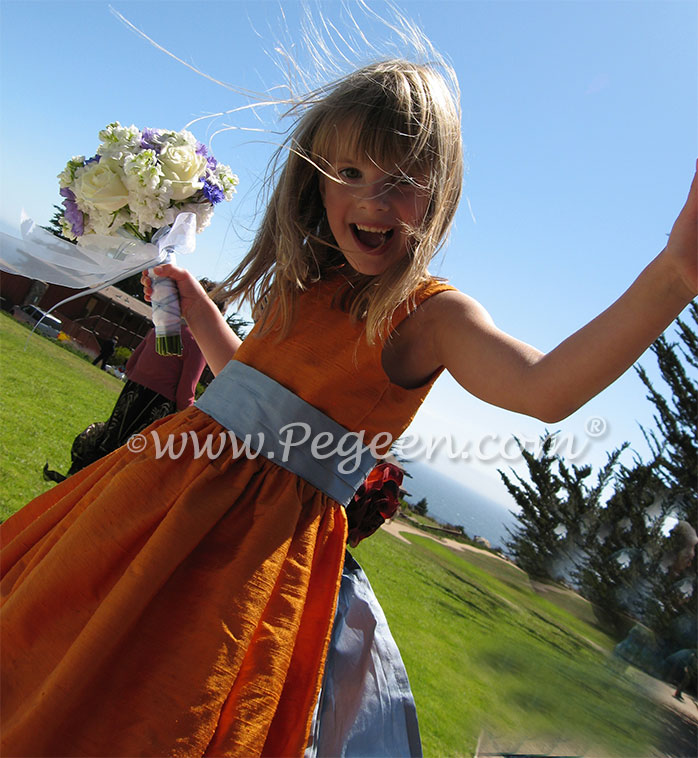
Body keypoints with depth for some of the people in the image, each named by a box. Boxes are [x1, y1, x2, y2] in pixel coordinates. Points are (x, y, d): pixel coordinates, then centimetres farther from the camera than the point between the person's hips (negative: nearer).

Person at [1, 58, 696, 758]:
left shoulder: (428, 314, -14)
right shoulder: (305, 280, 7)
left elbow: (545, 389, -33)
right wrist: (197, 312, 20)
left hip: (272, 534, -6)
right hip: (179, 481, 7)